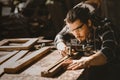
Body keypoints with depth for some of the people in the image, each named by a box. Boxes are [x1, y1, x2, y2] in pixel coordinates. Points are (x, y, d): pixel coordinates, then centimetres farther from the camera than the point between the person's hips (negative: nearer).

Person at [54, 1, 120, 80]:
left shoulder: (104, 27, -24)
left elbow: (108, 53, -40)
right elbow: (59, 36, 6)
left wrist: (86, 61, -57)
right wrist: (61, 46, -18)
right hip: (91, 69, 4)